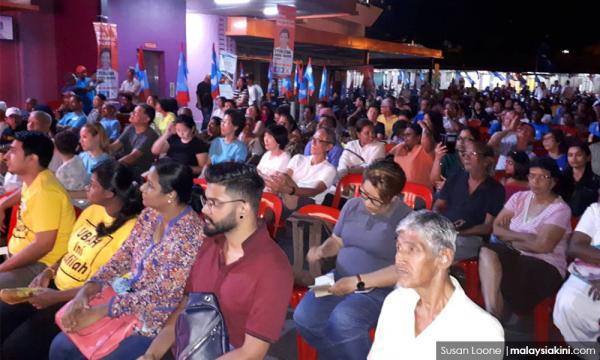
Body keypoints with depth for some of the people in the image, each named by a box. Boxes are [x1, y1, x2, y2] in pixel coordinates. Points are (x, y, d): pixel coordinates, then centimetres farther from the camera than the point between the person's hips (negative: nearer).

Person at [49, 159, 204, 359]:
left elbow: (161, 295, -25)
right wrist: (87, 289, -10)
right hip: (126, 303, 7)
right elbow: (123, 257, 5)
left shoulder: (189, 234, -25)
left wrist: (99, 311, -21)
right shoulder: (150, 214, 0)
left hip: (156, 324, -7)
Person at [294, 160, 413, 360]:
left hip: (377, 289, -5)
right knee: (303, 317, -18)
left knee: (341, 321, -33)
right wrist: (321, 251, -6)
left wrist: (358, 282, -20)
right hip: (339, 279, 6)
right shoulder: (352, 205, 7)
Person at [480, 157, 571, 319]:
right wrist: (525, 237, -13)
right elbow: (496, 228, 2)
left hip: (545, 266, -5)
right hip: (515, 255, 5)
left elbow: (543, 245, -20)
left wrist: (509, 237, -7)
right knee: (486, 252, -29)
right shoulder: (519, 198, 9)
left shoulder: (560, 209, -8)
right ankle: (492, 317, -28)